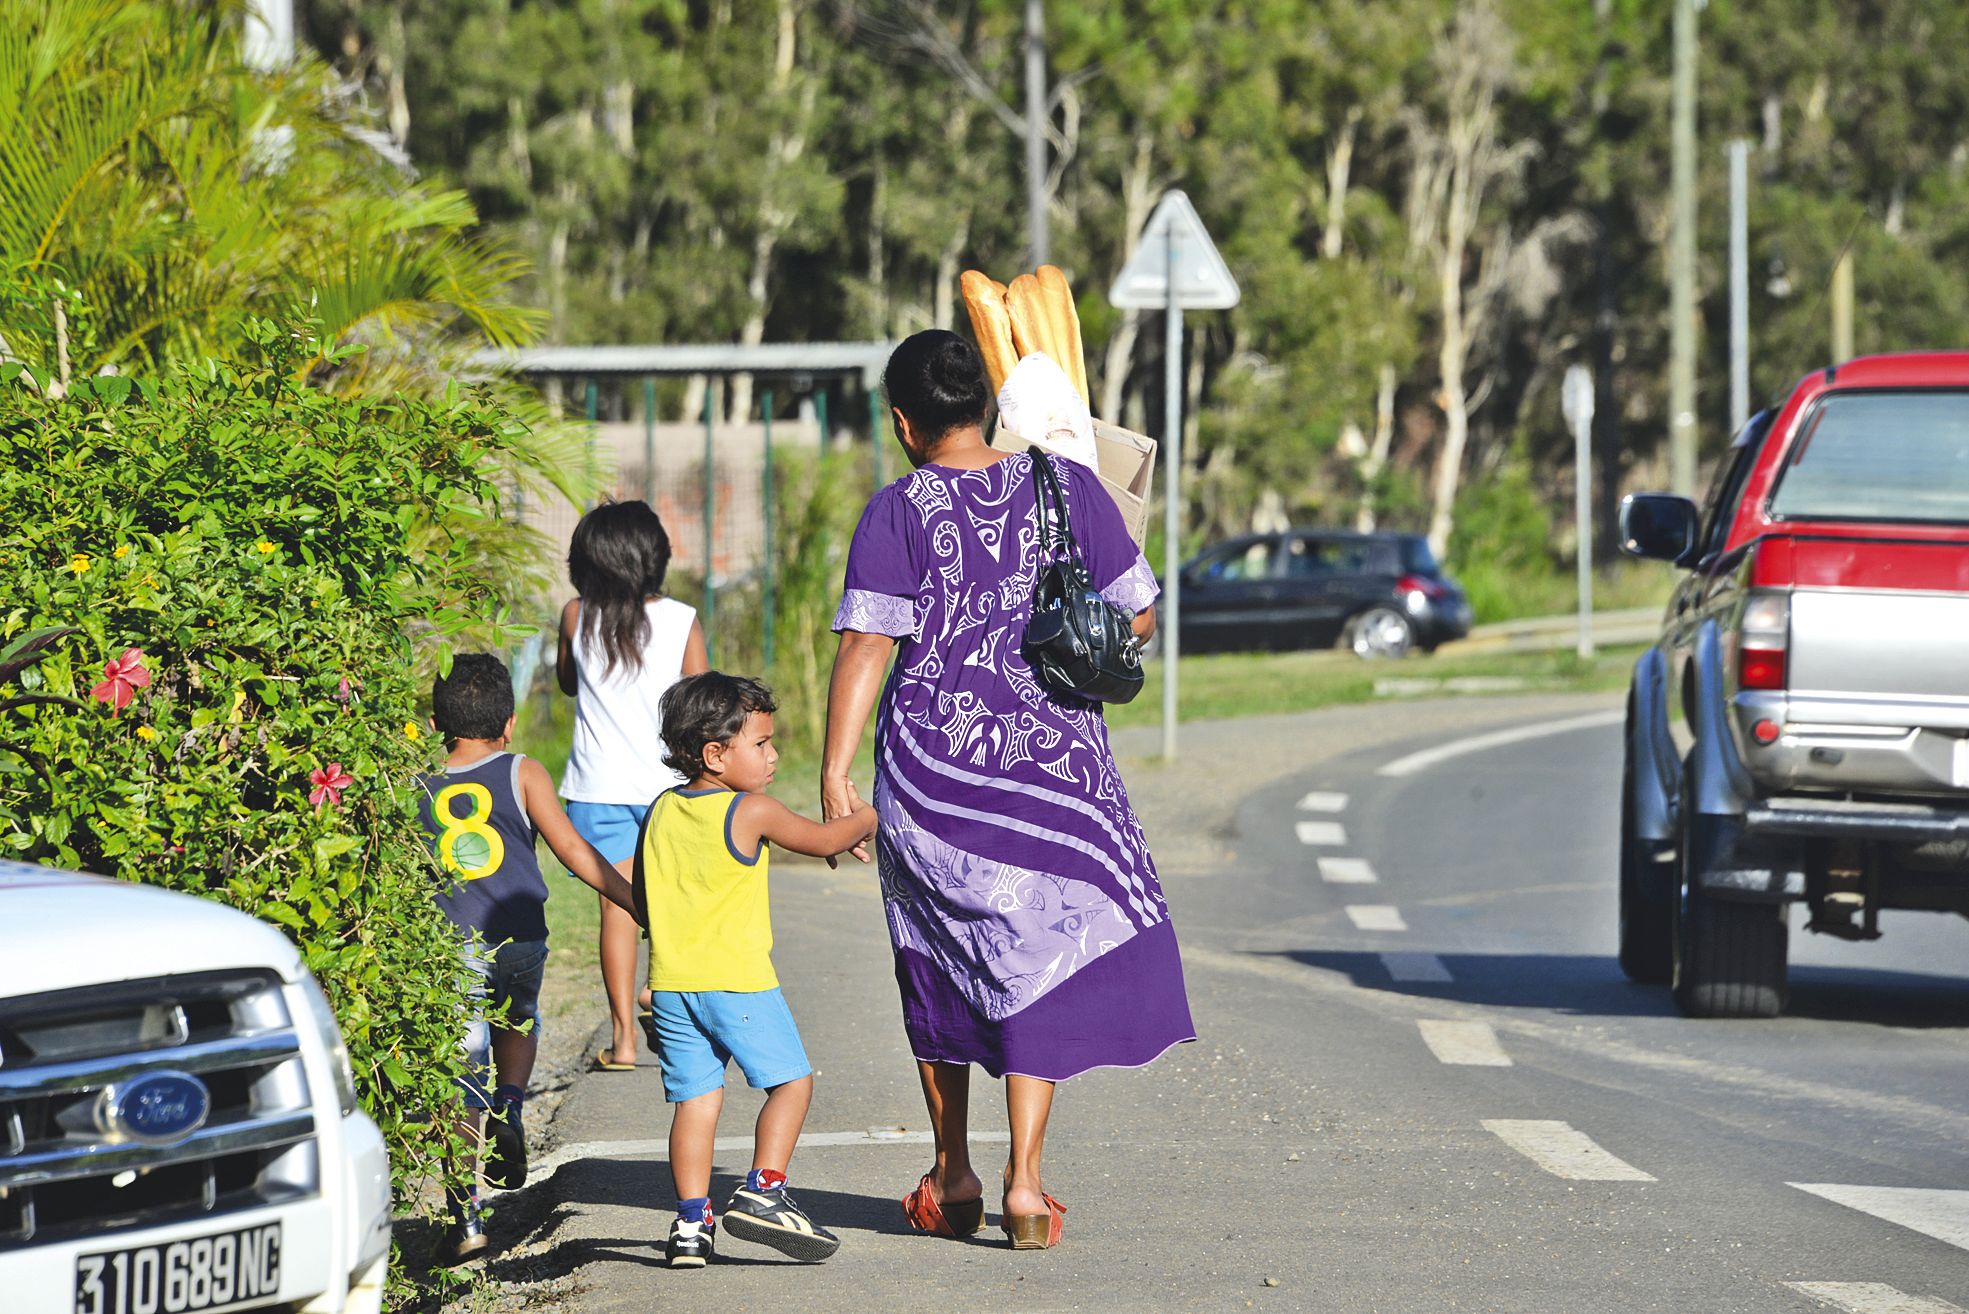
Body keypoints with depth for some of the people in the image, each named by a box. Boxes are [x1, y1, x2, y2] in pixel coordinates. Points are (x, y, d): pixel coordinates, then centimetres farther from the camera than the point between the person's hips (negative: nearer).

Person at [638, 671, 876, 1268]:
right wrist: (863, 819, 22)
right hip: (738, 980, -6)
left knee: (695, 1095, 9)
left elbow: (641, 896, 18)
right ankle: (761, 1193, -4)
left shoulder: (661, 813, 8)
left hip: (671, 983, 6)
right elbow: (825, 841, 3)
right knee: (791, 1080, 6)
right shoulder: (752, 813, -10)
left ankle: (691, 1221, 3)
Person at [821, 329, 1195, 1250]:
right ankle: (1023, 1182, -5)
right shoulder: (1067, 487, 0)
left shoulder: (898, 514, -6)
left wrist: (835, 773, -14)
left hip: (929, 761, -1)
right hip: (1053, 753, 1)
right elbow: (1137, 618, 5)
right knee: (1042, 962, 6)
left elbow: (866, 646, -13)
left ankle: (952, 1179, 23)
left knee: (939, 965, 16)